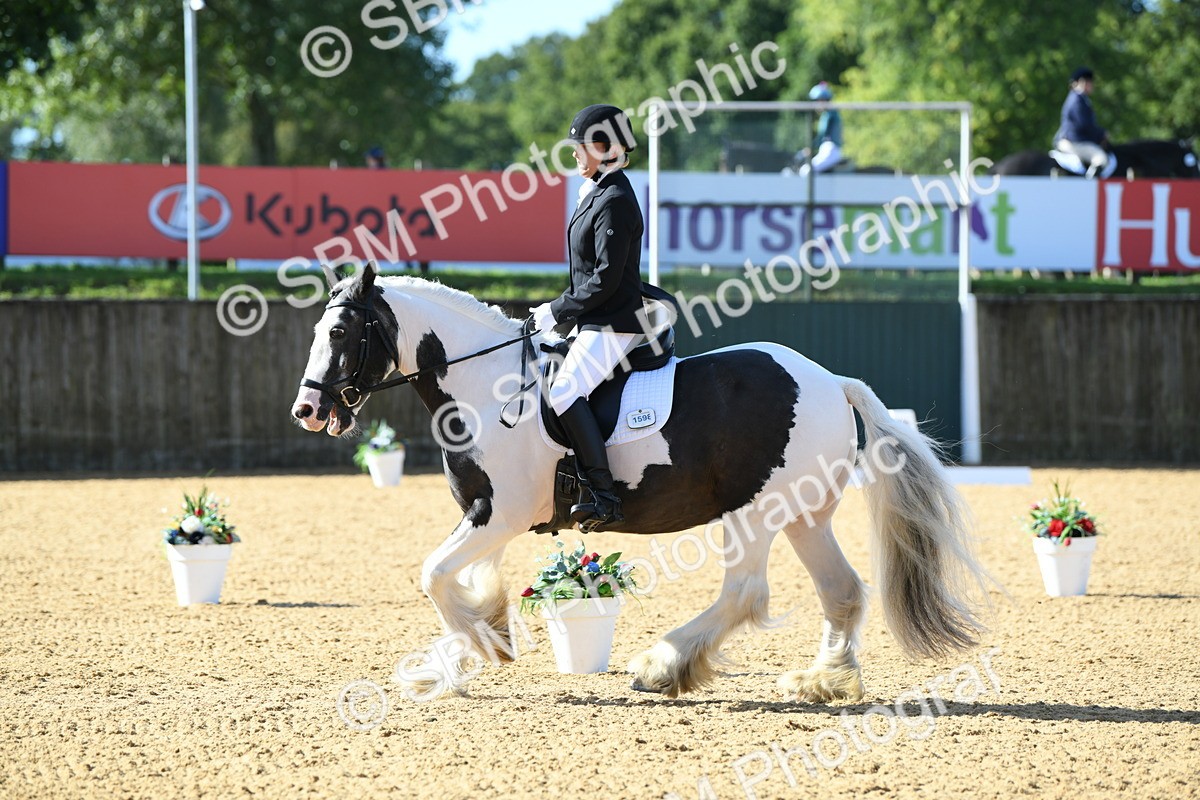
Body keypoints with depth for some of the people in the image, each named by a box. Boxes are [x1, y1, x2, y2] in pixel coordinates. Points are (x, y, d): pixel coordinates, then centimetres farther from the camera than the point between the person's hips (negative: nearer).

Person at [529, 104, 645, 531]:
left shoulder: (614, 200, -16)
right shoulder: (596, 193, 16)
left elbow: (606, 278, -21)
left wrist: (558, 311, -14)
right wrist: (561, 311, 14)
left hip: (613, 324, -12)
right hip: (597, 322, 12)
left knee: (565, 391, -27)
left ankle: (603, 494, -30)